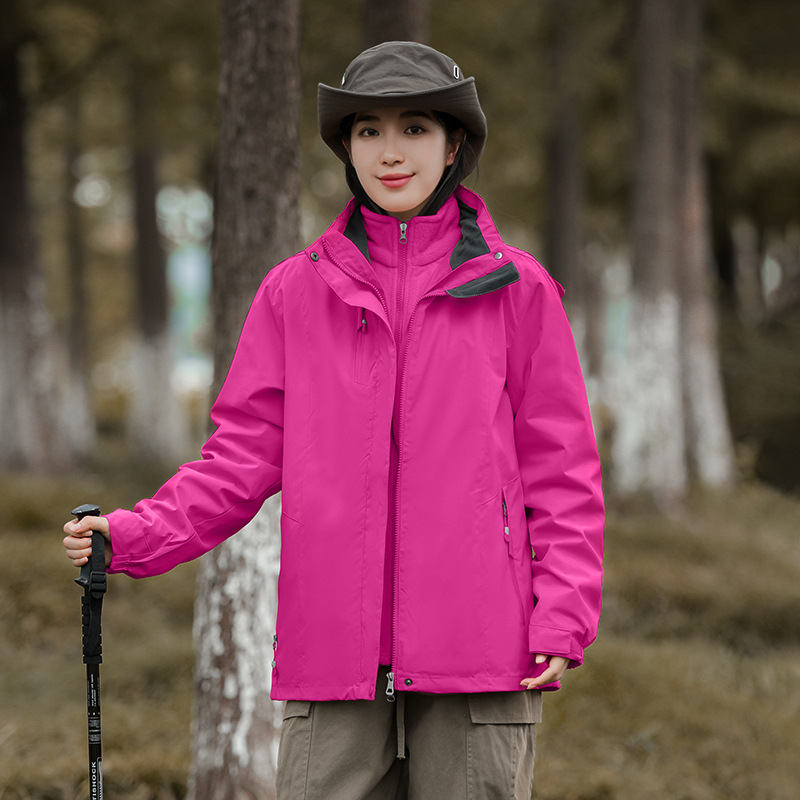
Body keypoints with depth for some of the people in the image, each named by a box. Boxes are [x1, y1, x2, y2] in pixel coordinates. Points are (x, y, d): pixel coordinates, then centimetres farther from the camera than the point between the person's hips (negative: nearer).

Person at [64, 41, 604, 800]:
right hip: (334, 646, 1)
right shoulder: (295, 291, 10)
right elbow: (244, 454, 7)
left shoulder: (516, 288, 6)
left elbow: (561, 466, 5)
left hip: (478, 651, -1)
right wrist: (132, 536, -7)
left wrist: (561, 615, -5)